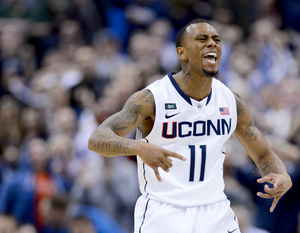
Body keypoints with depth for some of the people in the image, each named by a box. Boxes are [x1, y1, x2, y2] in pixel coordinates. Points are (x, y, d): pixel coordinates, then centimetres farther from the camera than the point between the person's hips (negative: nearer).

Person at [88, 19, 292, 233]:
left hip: (216, 214, 4)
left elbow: (264, 154, 14)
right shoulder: (151, 99, -12)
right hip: (162, 214, -4)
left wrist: (282, 178, -10)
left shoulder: (231, 102, 3)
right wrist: (140, 147, -42)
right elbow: (96, 139, -21)